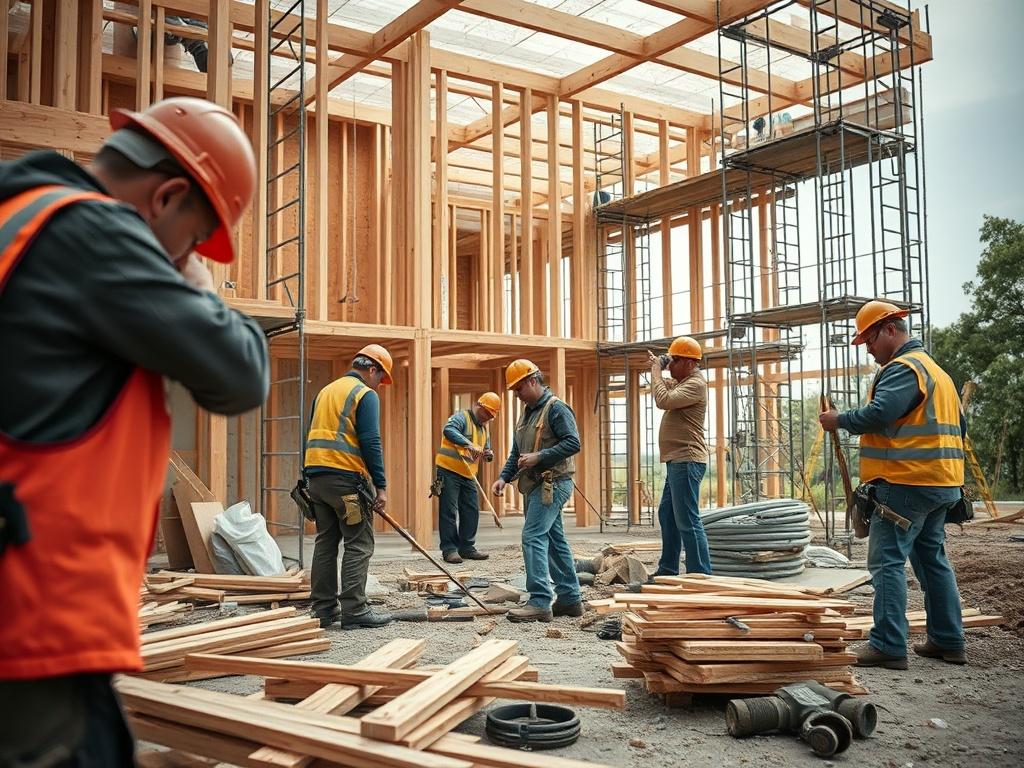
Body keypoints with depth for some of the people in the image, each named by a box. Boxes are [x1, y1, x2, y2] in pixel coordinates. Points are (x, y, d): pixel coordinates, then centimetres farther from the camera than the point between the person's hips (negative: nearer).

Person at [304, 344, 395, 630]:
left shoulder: (325, 391, 19)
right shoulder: (366, 395, -6)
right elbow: (370, 443, -13)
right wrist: (381, 486, -11)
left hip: (316, 476, 8)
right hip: (346, 478, -8)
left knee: (326, 542, 12)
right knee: (359, 545, -2)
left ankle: (324, 608, 14)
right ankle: (354, 610, -4)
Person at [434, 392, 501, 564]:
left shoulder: (484, 427, 18)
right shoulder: (461, 417, -9)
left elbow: (486, 449, 24)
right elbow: (448, 430, -30)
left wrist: (489, 455, -2)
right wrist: (469, 445, -40)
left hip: (468, 475, 8)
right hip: (449, 471, -8)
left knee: (472, 511, 8)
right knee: (449, 511, -5)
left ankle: (467, 547, 18)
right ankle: (449, 549, -1)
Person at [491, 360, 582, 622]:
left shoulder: (556, 408, -9)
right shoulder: (527, 413, 19)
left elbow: (573, 443, -19)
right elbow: (516, 453, 22)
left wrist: (539, 457, -22)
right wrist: (504, 477, 7)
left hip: (552, 483, -10)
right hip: (536, 485, 10)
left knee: (533, 537, -16)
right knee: (554, 540, 12)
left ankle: (540, 602, -18)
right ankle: (570, 598, 18)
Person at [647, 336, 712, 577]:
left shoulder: (696, 384, -14)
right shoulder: (683, 383, 19)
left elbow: (663, 400, -24)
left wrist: (656, 370, -12)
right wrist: (658, 370, 19)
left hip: (686, 461, -11)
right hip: (678, 461, 11)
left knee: (687, 521, -11)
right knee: (667, 515, 18)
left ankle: (700, 575, -9)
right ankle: (668, 570, 28)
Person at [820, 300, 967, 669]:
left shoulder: (903, 368, -12)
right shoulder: (937, 371, 21)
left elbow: (879, 413, -25)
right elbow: (957, 426, 25)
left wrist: (839, 420, -11)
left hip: (906, 483, -10)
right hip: (943, 483, 10)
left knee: (887, 560, -8)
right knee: (933, 559, 16)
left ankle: (888, 646, -10)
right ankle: (948, 641, 21)